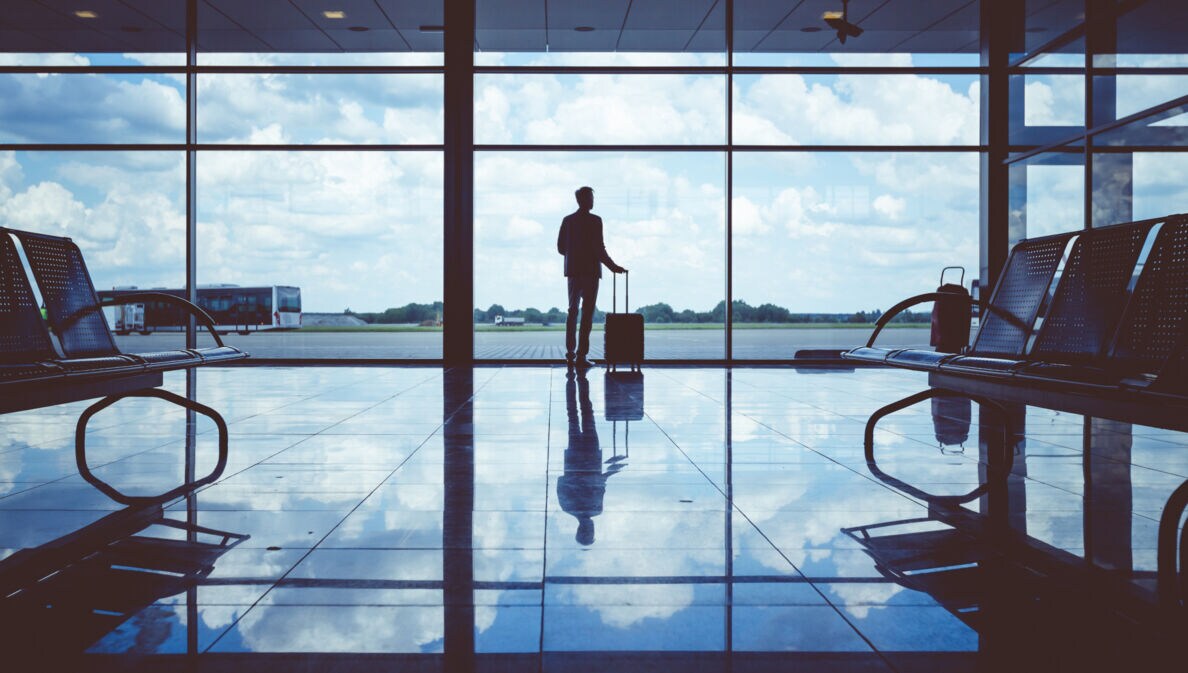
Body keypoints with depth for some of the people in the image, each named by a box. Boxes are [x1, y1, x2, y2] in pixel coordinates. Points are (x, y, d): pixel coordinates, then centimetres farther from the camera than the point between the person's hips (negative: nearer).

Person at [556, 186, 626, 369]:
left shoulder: (567, 220, 5)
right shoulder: (595, 220, -11)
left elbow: (561, 247, 8)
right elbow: (599, 249, -15)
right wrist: (613, 267, -6)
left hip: (573, 270, 5)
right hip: (590, 271, -5)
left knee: (573, 312, 15)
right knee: (587, 314, -2)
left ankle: (570, 354, 15)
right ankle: (581, 356, -4)